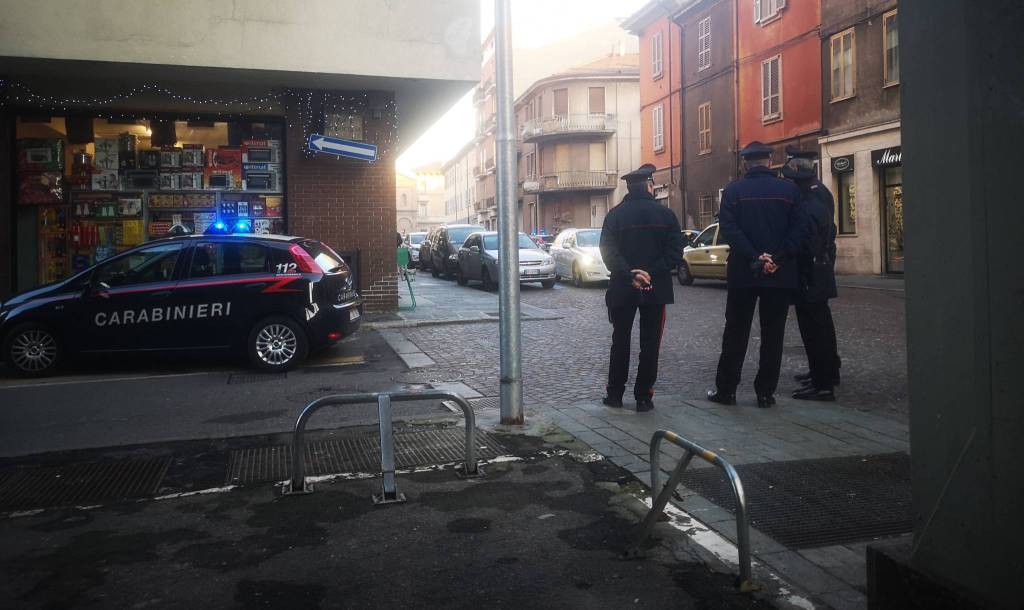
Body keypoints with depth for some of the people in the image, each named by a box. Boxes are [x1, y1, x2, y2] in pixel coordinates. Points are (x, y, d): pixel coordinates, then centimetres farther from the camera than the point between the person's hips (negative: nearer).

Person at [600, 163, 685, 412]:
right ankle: (643, 396, 7)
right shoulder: (665, 214, -1)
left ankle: (615, 394, 16)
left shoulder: (615, 214, -1)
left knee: (620, 342, 12)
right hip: (656, 288, -1)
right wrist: (652, 273, -13)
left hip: (622, 289, 1)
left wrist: (630, 275, -15)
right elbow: (675, 251, -9)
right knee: (650, 344, 7)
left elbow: (608, 251, -11)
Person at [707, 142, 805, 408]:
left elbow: (729, 229, -12)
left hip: (742, 273, 0)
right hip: (780, 275, 1)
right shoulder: (790, 190, 2)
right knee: (773, 334, 8)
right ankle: (765, 393, 10)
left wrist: (755, 257, -15)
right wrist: (777, 259, -11)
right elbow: (797, 231, -7)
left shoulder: (733, 190, -1)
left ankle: (726, 389, 11)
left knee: (736, 333, 8)